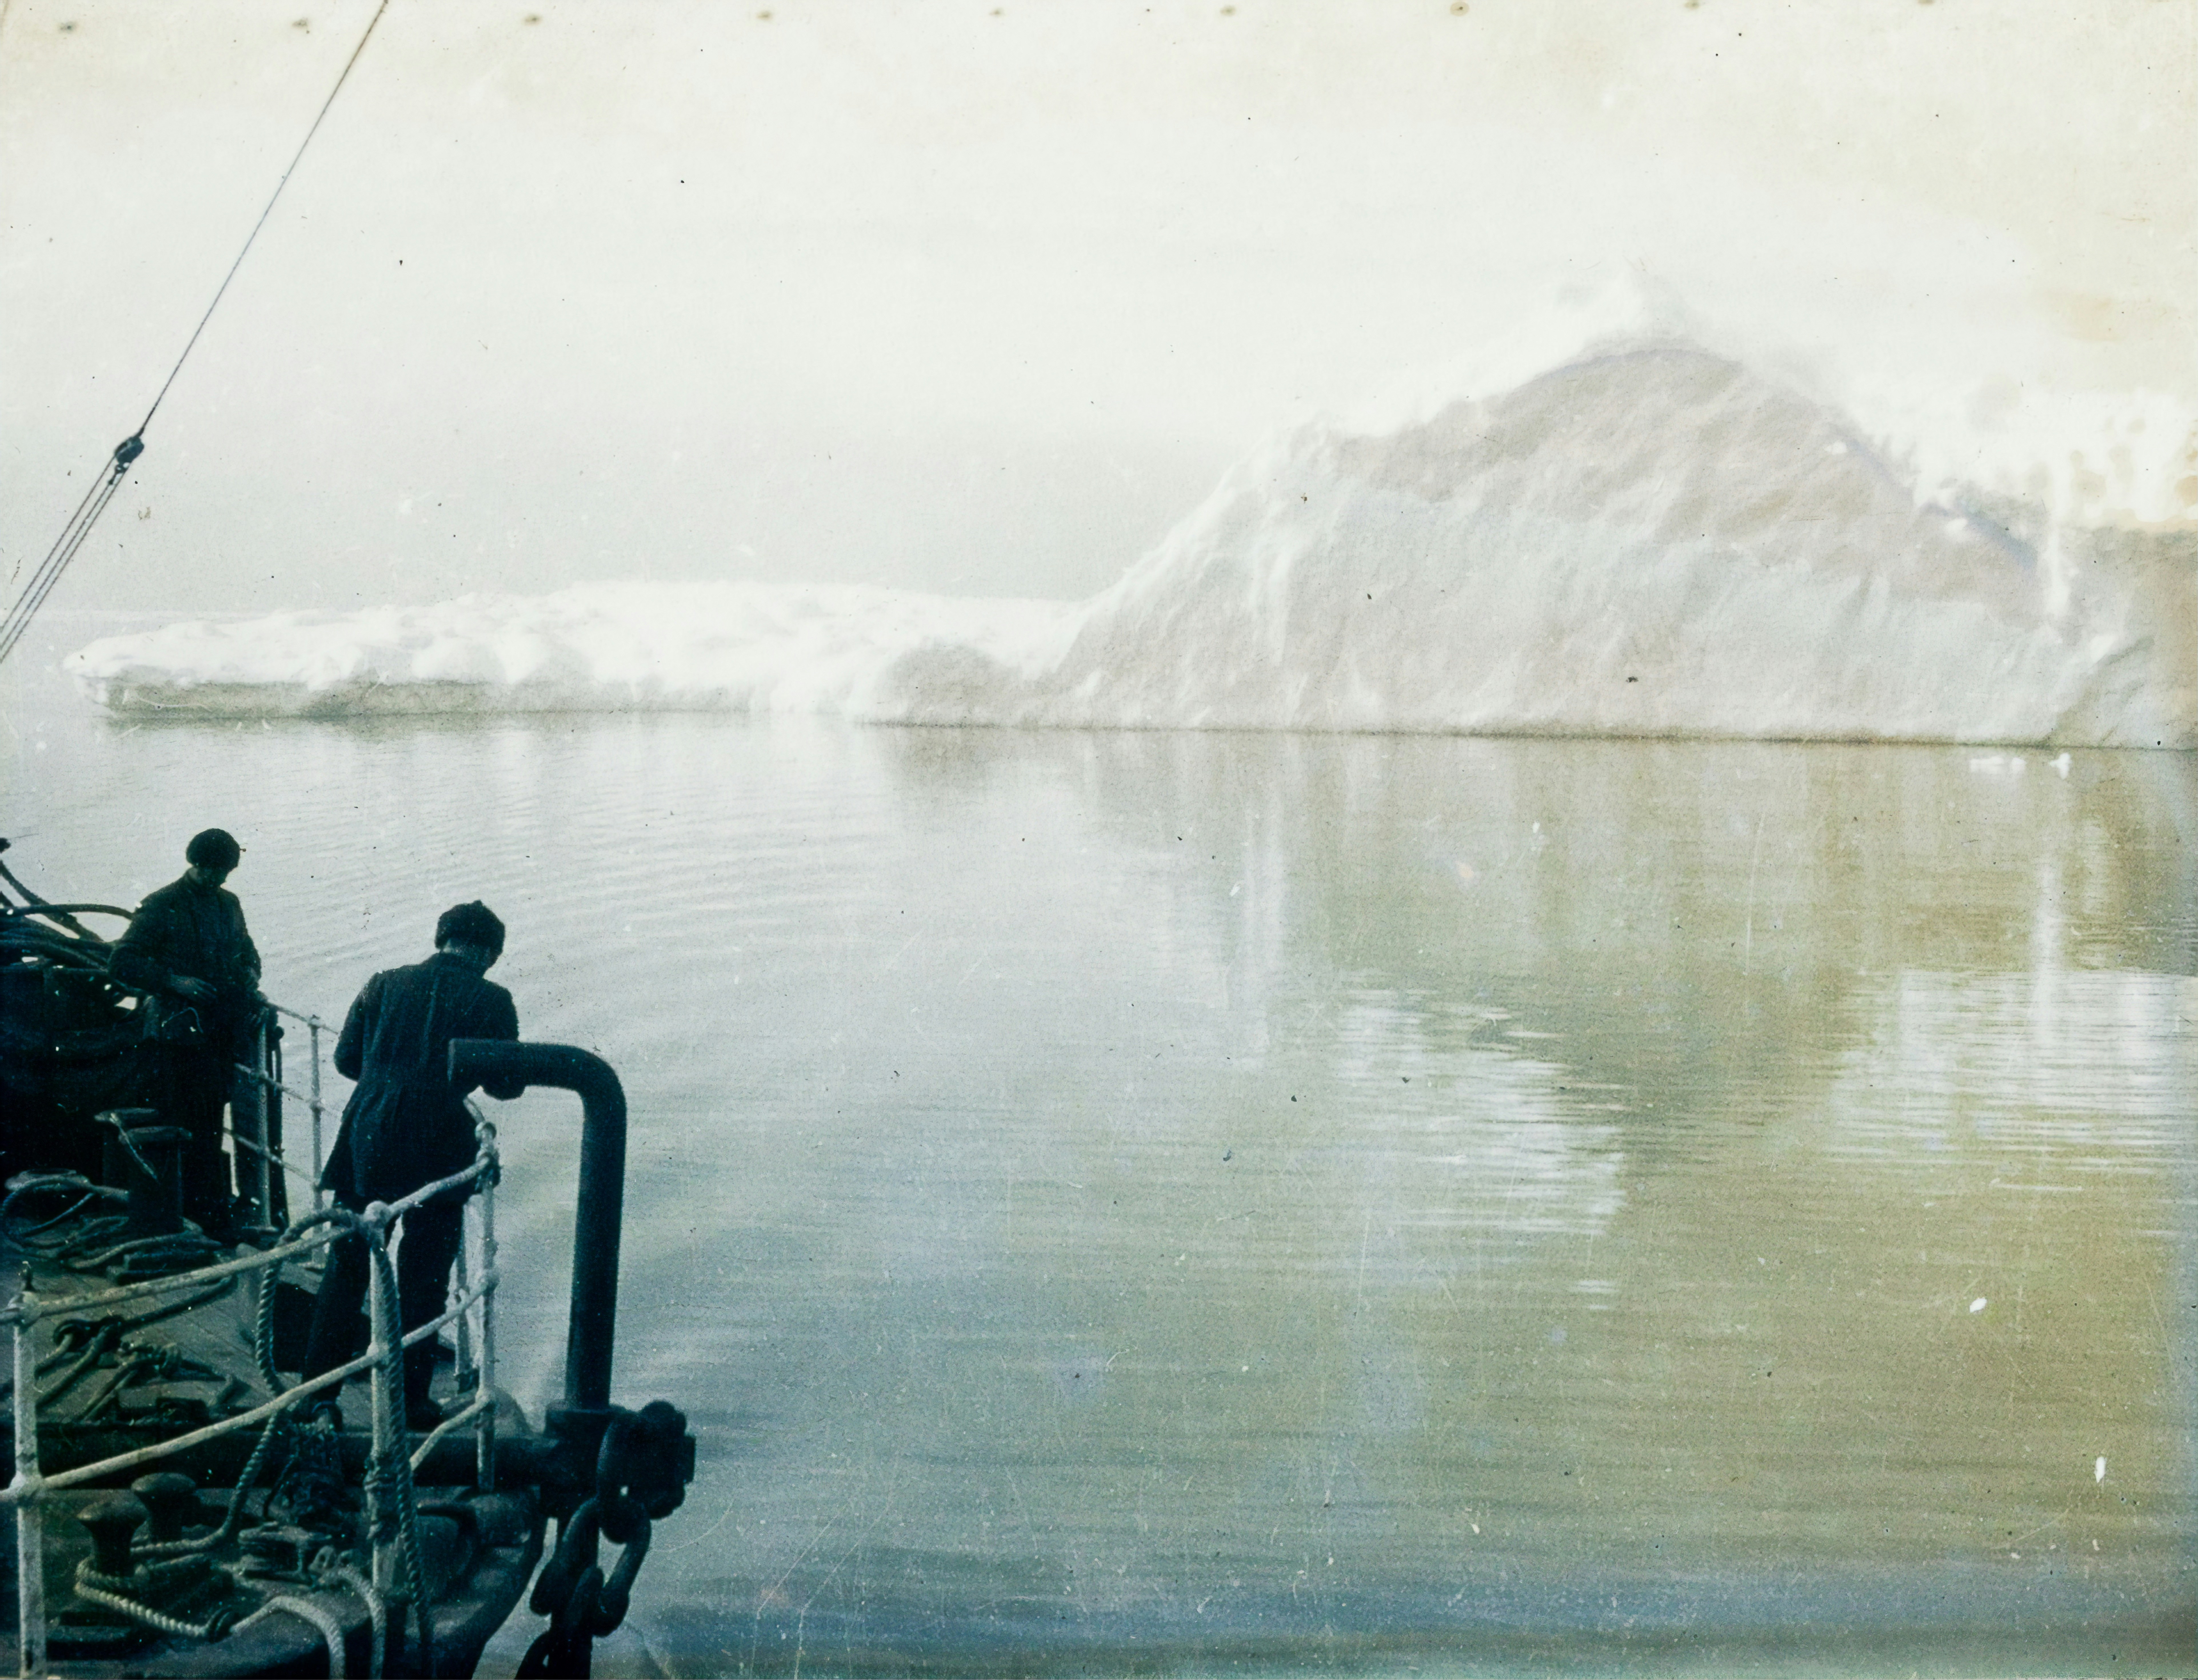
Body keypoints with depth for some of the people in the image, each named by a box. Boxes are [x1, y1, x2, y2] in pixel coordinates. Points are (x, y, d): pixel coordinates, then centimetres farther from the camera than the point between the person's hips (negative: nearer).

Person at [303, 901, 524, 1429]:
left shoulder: (385, 985, 5)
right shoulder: (490, 1001, -4)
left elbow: (346, 1058, 10)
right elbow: (507, 1085, -1)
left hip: (366, 1144, 3)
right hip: (437, 1156, -3)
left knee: (346, 1267, 16)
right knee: (422, 1281, 8)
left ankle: (317, 1387, 21)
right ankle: (409, 1401, 12)